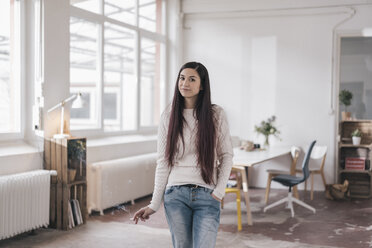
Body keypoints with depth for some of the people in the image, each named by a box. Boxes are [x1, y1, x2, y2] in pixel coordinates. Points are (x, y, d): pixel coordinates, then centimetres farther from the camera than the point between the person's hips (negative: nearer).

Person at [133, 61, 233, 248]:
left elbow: (226, 156, 6)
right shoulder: (169, 115, 2)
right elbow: (163, 162, 3)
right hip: (176, 194, 1)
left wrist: (219, 190, -4)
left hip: (206, 196, -1)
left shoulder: (216, 115, 0)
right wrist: (154, 204, 0)